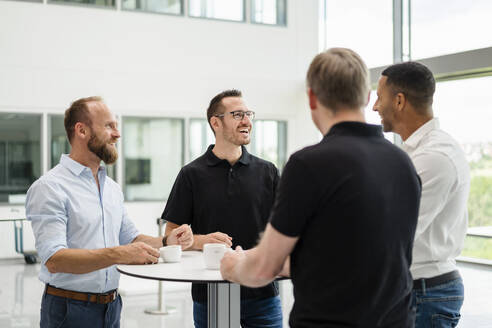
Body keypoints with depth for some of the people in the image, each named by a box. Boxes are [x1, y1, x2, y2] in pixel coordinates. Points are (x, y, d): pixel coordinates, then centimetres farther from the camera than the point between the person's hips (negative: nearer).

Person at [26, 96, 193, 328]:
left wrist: (165, 242, 0)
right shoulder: (49, 187, -14)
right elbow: (54, 259, -24)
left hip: (111, 307, 7)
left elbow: (129, 238, 19)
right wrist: (117, 255, -34)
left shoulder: (112, 188, 12)